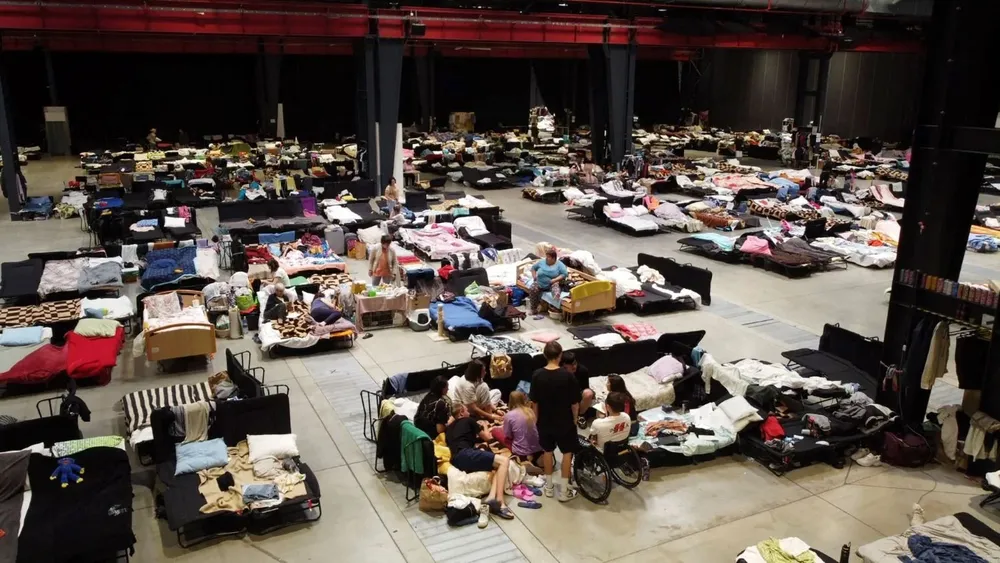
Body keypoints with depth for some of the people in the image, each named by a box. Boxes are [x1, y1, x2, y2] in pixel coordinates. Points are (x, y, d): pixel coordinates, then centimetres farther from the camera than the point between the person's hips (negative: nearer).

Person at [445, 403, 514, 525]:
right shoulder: (468, 421, 16)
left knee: (499, 466, 5)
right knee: (504, 460, -13)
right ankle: (499, 501, -28)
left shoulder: (449, 428, 31)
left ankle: (490, 499, -21)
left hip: (456, 460, 7)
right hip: (465, 454, -7)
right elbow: (487, 438, 22)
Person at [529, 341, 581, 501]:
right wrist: (575, 418, 6)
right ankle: (564, 491, 15)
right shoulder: (568, 376, -19)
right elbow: (575, 402, -11)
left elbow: (534, 401, -3)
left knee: (548, 451, 19)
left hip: (545, 421, 3)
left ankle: (549, 487, 29)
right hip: (565, 421, -3)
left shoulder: (537, 375, -12)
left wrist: (537, 419, 12)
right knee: (567, 452, 12)